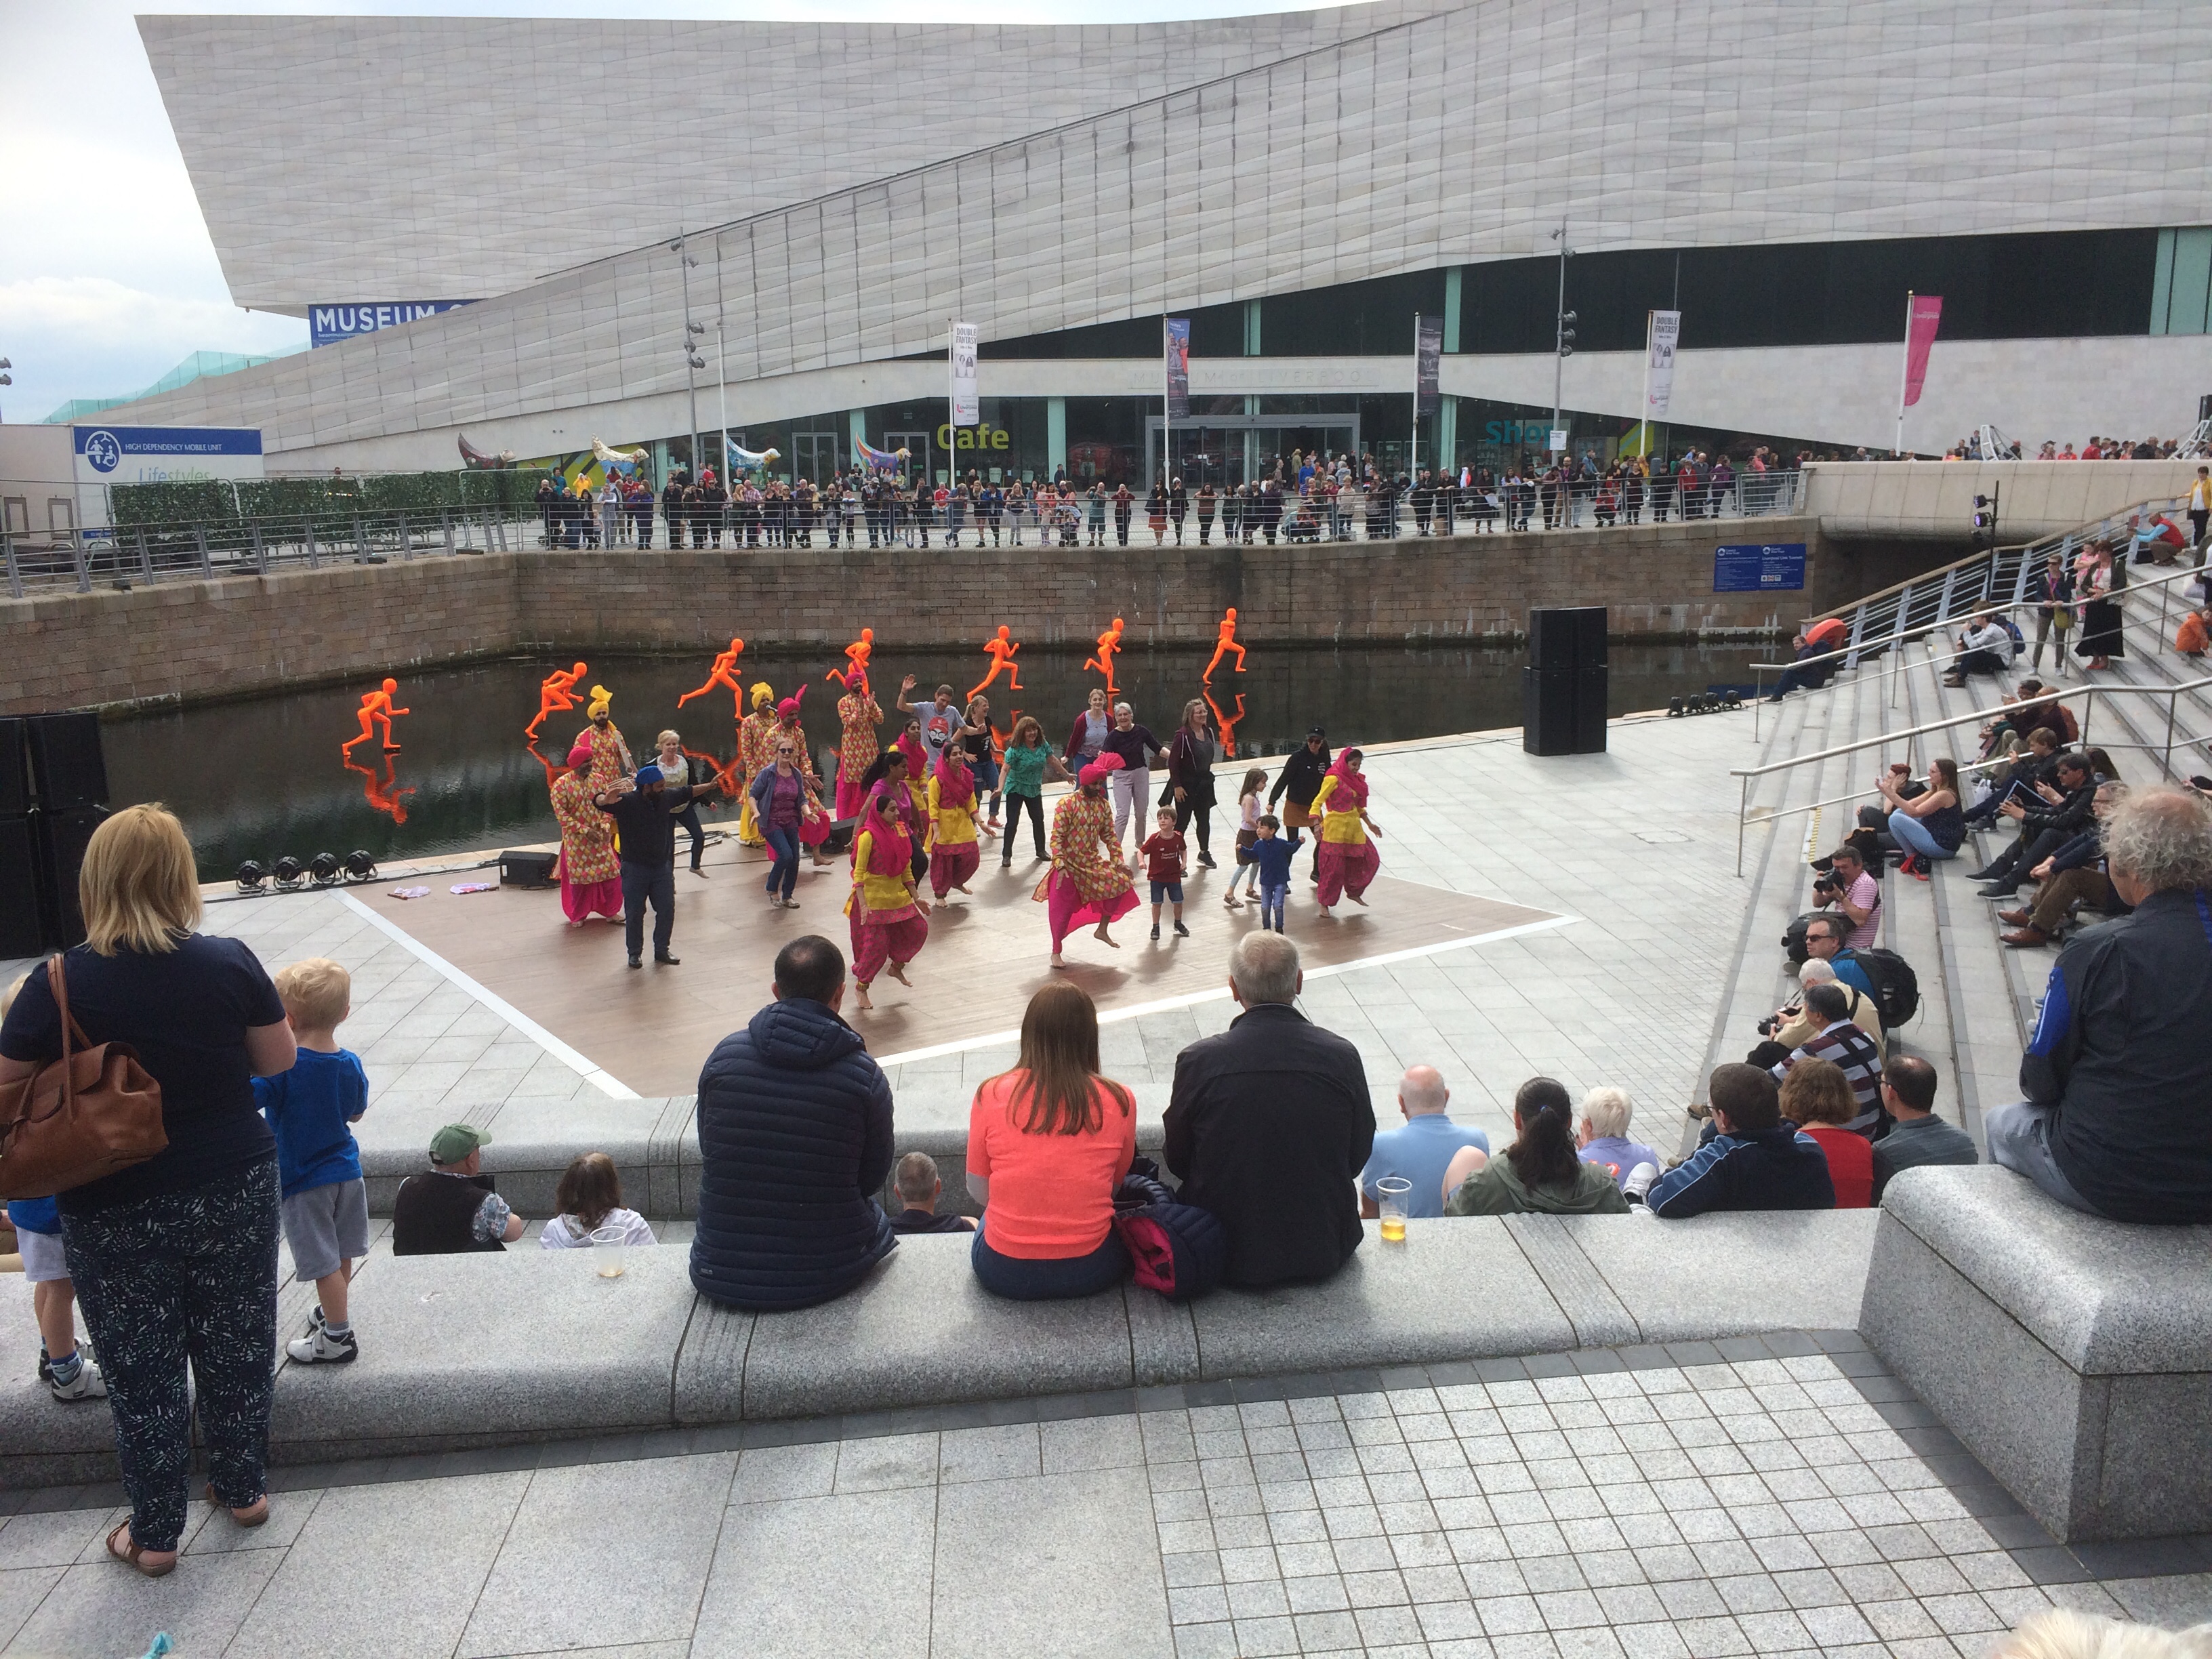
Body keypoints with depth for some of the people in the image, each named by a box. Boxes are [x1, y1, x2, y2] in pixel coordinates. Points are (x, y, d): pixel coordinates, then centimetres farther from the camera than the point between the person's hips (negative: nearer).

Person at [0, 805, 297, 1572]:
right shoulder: (230, 963, -13)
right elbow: (279, 1059, -1)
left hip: (115, 1213, -1)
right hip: (233, 1191, 1)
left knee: (141, 1371, 14)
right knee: (235, 1347, 19)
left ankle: (154, 1535, 27)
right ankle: (243, 1490, 36)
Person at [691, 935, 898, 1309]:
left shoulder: (724, 1054, -6)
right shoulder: (864, 1076, -11)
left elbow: (709, 1153, 7)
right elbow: (872, 1179, 1)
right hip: (826, 1275, -2)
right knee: (875, 1218, 29)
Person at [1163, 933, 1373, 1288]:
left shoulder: (1198, 1060, -16)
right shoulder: (1343, 1057, -13)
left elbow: (1178, 1162, -1)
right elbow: (1357, 1158, 1)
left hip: (1229, 1258, -1)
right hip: (1324, 1254, 2)